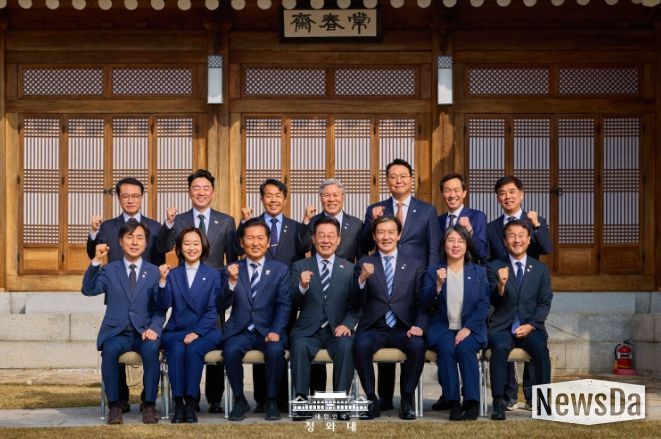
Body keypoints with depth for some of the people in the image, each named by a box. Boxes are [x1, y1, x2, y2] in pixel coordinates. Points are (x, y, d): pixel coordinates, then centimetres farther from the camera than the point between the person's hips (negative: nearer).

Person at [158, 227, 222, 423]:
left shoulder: (213, 275, 9)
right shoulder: (172, 274, 12)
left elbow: (212, 310, 0)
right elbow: (164, 306, -1)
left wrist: (197, 332, -13)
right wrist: (163, 281, -16)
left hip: (204, 332, -1)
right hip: (176, 331, 1)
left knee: (194, 350, -32)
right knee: (177, 350, -32)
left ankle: (190, 404, -27)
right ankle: (178, 404, -29)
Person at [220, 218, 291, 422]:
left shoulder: (280, 270, 7)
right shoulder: (232, 269, 8)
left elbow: (284, 305, 1)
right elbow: (224, 305, -1)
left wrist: (276, 331, -15)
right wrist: (232, 282, -19)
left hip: (268, 330, 0)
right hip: (239, 330, 0)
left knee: (275, 351, -31)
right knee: (231, 351, -30)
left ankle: (271, 400, -8)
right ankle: (239, 400, -7)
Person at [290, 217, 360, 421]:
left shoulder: (349, 268, 11)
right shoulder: (300, 266, 9)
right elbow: (293, 301, -2)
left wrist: (347, 324, -12)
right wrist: (302, 286, -24)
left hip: (337, 329, 0)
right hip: (308, 330, 0)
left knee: (347, 346, -31)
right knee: (299, 346, -32)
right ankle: (302, 399, -24)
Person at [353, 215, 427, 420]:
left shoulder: (415, 265, 12)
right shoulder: (364, 264, 11)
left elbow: (422, 303, 8)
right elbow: (357, 304, 2)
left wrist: (419, 326, -11)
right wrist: (362, 279, -16)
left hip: (403, 329, 0)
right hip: (374, 328, 0)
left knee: (418, 346, -32)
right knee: (361, 345, -33)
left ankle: (407, 400, -14)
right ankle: (372, 400, -16)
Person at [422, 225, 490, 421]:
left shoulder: (479, 272, 11)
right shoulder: (433, 271, 10)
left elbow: (484, 305, 2)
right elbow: (426, 304, 0)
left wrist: (468, 328, -12)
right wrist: (438, 285, -17)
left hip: (471, 329, 0)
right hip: (442, 329, 0)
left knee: (465, 348, -32)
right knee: (446, 349, -32)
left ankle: (472, 402, -27)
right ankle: (453, 403, -28)